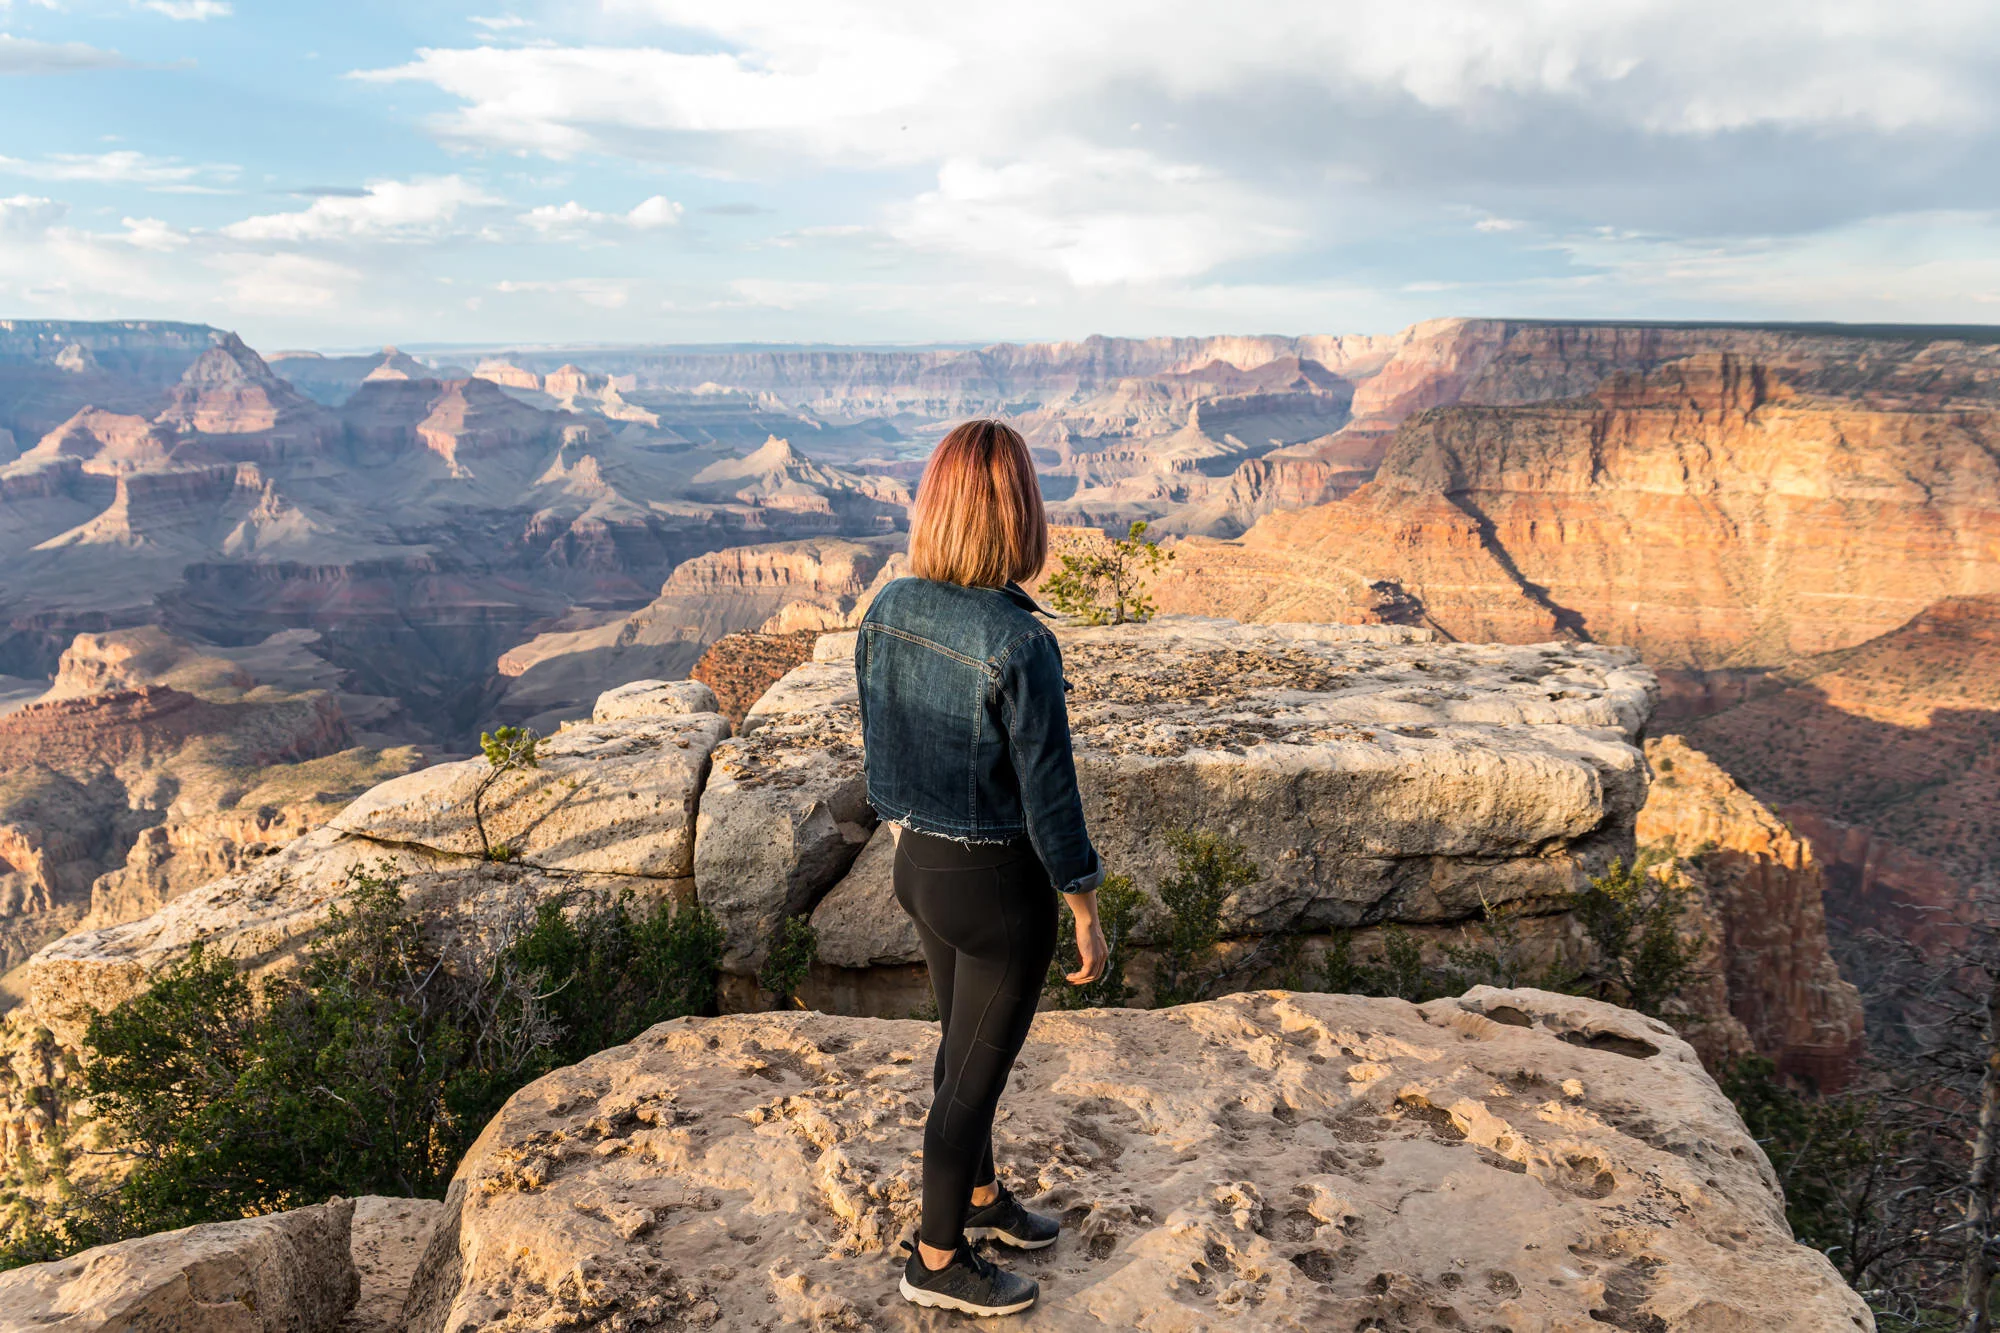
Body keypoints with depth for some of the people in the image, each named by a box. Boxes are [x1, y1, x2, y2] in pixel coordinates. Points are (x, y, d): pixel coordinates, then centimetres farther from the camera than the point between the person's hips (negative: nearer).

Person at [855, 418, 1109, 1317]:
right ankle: (937, 1260, 33)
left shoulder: (888, 610, -7)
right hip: (1000, 885, -7)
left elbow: (879, 747, 5)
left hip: (923, 864, 7)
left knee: (966, 1042, 27)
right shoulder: (1021, 645, -28)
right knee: (976, 1073, 13)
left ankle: (980, 1196, 49)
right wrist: (1089, 918, -8)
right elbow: (1049, 802, -21)